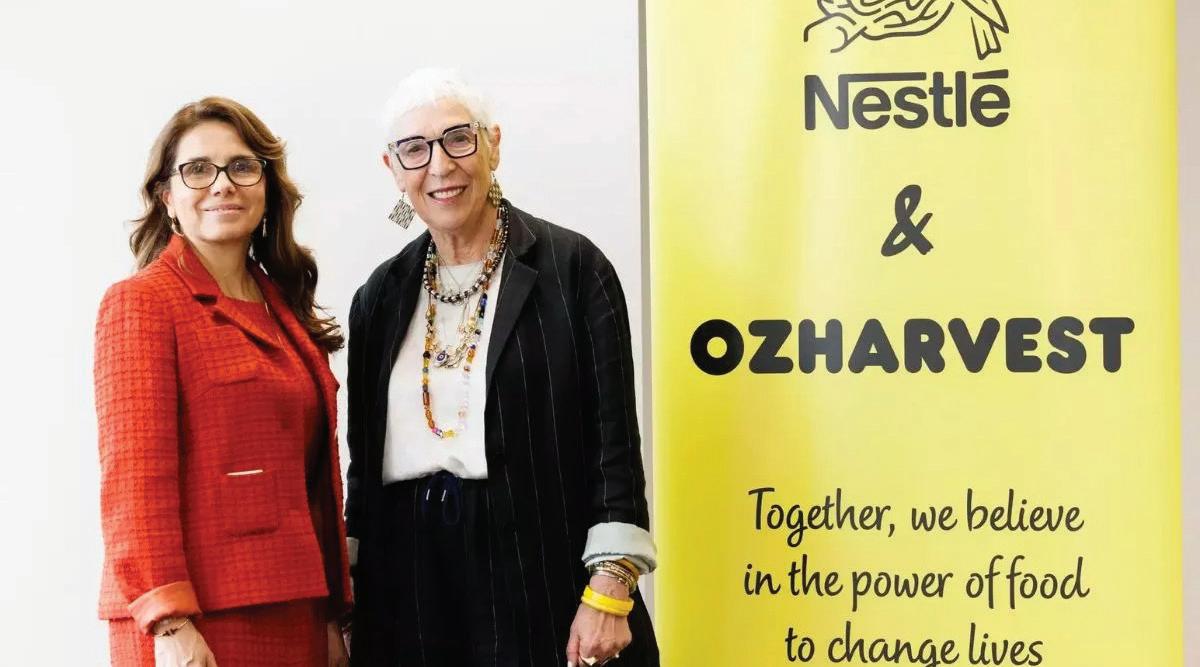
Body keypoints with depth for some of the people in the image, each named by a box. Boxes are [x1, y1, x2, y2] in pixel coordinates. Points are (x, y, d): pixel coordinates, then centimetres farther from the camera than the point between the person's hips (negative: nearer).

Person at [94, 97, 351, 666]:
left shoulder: (288, 314, 15)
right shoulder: (140, 302, -5)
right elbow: (134, 474, -13)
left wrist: (334, 614, 13)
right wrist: (170, 621, -21)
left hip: (295, 617, 7)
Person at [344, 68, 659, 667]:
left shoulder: (571, 266, -3)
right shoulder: (380, 297, 10)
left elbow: (614, 438, -7)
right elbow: (363, 461, 13)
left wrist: (608, 590, -14)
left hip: (542, 581, -4)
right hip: (409, 592, 4)